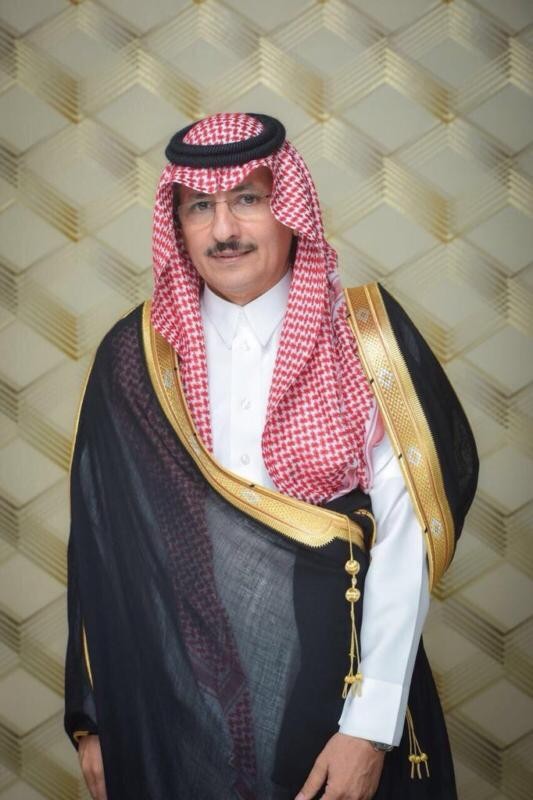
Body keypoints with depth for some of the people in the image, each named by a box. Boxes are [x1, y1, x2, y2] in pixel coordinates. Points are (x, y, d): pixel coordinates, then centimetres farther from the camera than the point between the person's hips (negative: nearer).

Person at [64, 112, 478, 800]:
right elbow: (101, 543, 1)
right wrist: (93, 719, 2)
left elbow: (405, 536, -11)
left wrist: (371, 725, -16)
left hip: (334, 685, -1)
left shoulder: (364, 339, -7)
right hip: (173, 697, 1)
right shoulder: (134, 358, -2)